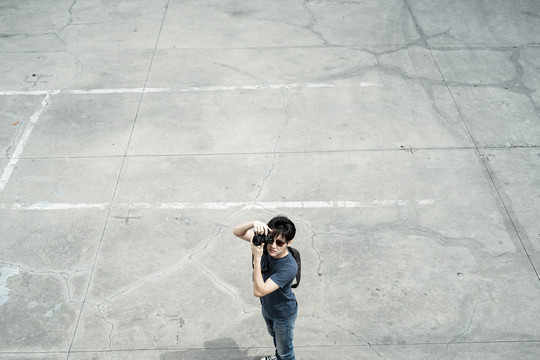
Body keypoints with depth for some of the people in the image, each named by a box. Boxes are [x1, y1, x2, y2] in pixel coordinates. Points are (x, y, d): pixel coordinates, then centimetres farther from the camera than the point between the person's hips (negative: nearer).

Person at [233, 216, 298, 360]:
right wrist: (254, 223, -43)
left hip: (283, 314, -7)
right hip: (267, 307, 7)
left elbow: (259, 291, -43)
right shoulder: (265, 243, -23)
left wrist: (257, 257, -50)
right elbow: (237, 232, -20)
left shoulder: (289, 267, -42)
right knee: (274, 335, 37)